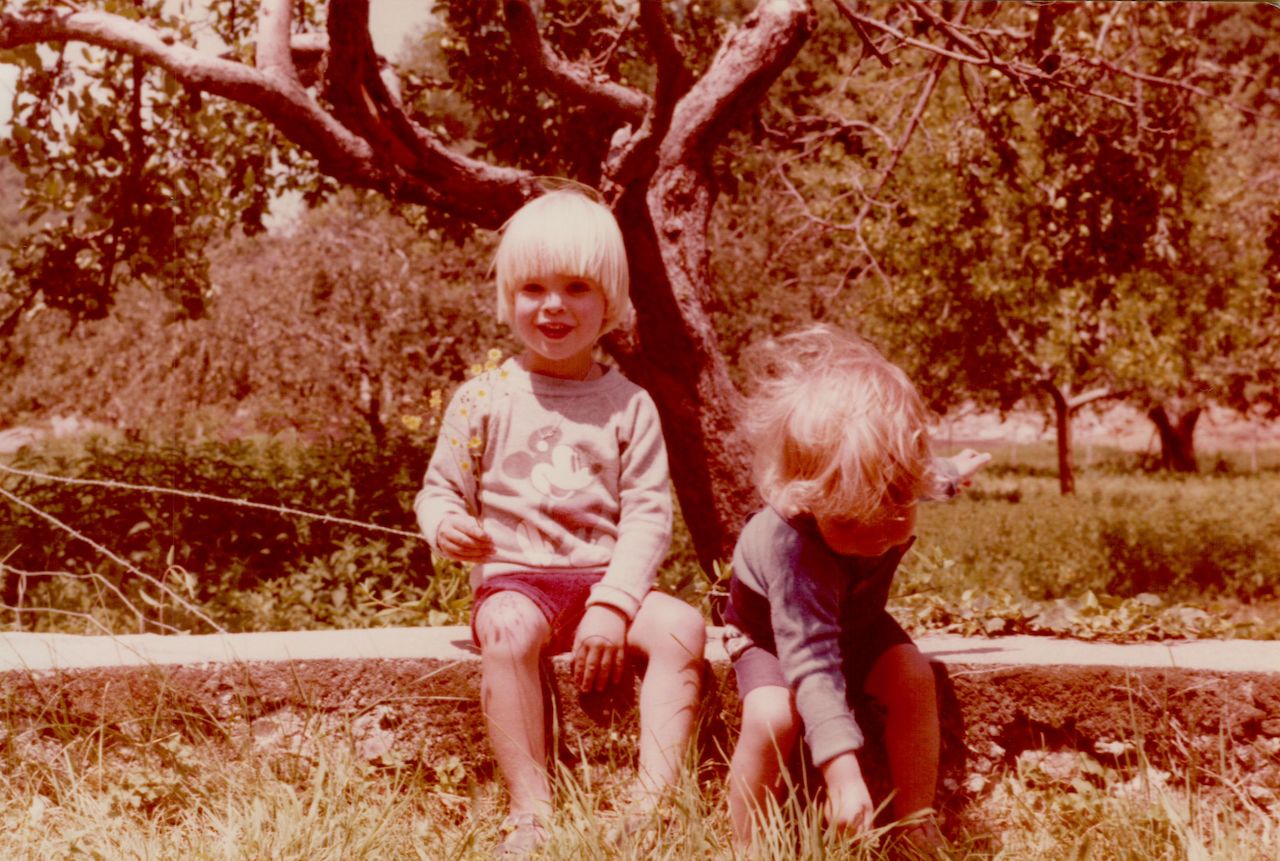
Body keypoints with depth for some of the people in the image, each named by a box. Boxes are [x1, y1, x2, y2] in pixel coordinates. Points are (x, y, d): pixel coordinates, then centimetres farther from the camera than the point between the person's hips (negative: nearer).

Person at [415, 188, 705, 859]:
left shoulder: (629, 405, 6)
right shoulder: (484, 398, 4)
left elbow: (648, 515, -1)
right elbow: (439, 489, 8)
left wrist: (612, 604, -15)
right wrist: (444, 525, -18)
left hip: (607, 576, 2)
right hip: (514, 576, -1)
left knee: (683, 627, -26)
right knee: (506, 631, -35)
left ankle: (653, 800, -23)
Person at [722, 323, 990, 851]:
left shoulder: (893, 488, -29)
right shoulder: (793, 547, -46)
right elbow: (812, 663, -50)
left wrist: (952, 472, 23)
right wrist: (843, 773, -56)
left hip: (855, 619, 5)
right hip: (773, 631, -5)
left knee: (914, 677, -20)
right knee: (773, 717, -31)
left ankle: (916, 825, -5)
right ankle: (748, 849, -9)